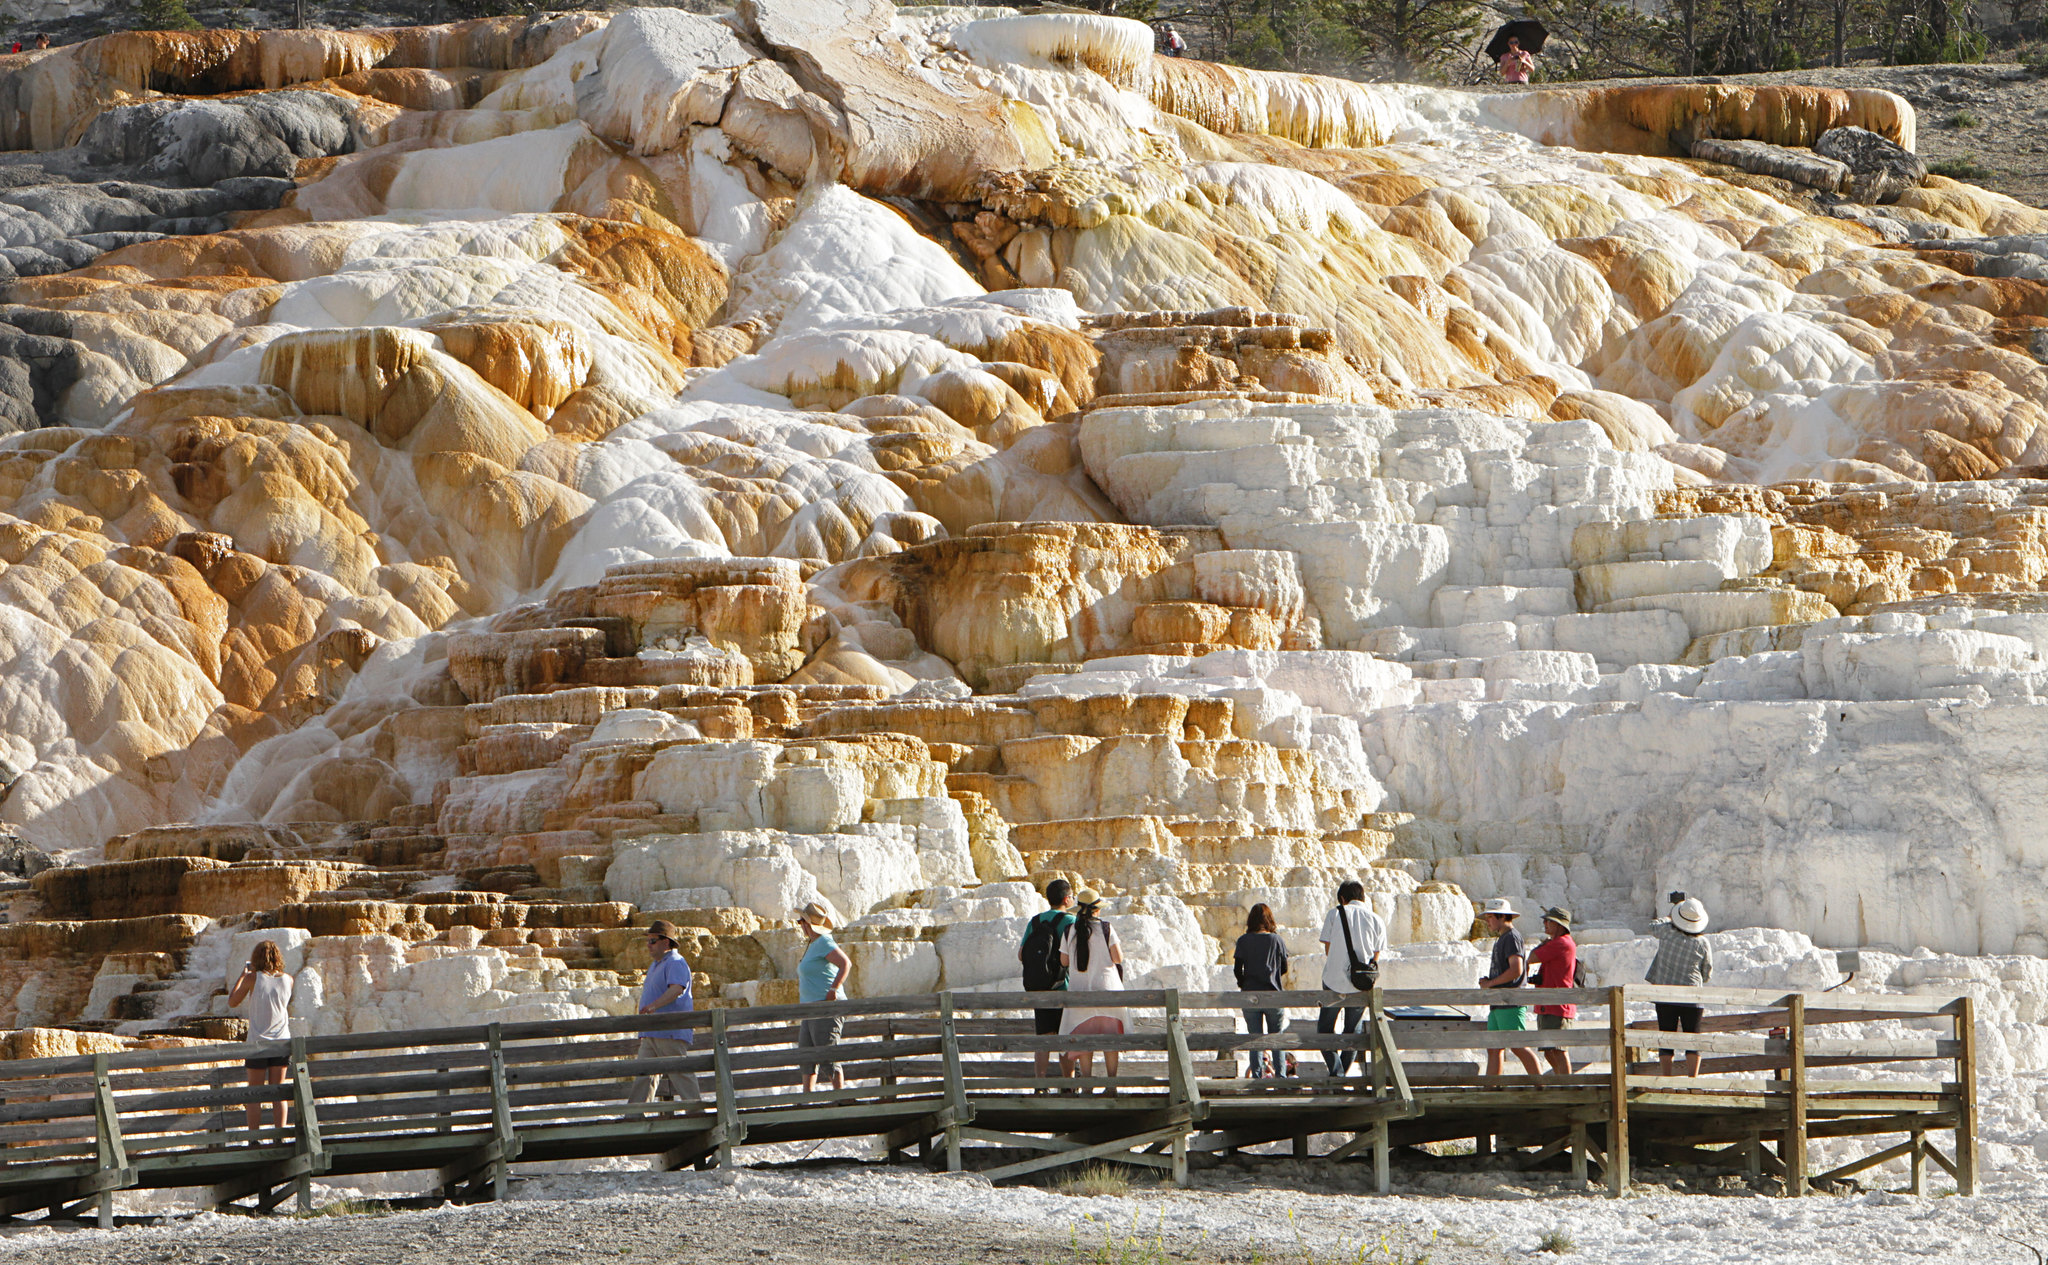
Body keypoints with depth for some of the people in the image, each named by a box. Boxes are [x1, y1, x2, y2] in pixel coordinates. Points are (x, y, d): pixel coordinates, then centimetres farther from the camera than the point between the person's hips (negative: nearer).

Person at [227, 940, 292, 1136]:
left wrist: (242, 975, 10)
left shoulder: (253, 978, -10)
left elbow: (232, 1001, 0)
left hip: (258, 1041, -3)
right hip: (282, 1040, 3)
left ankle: (254, 1136, -1)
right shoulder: (287, 980, -1)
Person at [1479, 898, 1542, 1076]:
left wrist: (1490, 983, -11)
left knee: (1519, 1046, -11)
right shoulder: (1501, 939, 21)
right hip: (1498, 1006, 10)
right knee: (1493, 1048, 6)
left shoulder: (1512, 937, -9)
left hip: (1511, 1005, -10)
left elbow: (1516, 969, -21)